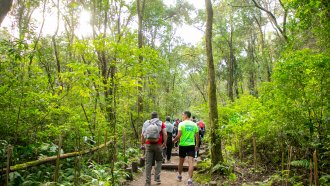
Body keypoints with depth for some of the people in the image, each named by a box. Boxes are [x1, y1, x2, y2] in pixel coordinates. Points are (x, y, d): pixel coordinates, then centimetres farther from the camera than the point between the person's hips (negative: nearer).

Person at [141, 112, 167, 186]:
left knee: (148, 163, 6)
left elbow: (142, 135, 5)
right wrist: (164, 143, 3)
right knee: (158, 161, 19)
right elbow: (165, 134, -7)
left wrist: (142, 144, 12)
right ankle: (157, 177, 11)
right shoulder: (161, 123, 3)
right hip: (158, 145, -1)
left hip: (148, 145, 1)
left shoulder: (146, 123, 9)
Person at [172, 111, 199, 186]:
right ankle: (190, 180, -9)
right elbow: (197, 136, 7)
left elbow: (179, 135, -14)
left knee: (181, 161, 16)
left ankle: (179, 176, 35)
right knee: (191, 162, -2)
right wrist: (197, 145, 19)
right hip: (191, 145, 1)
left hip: (183, 145, -1)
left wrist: (173, 140, 2)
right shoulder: (194, 124, 4)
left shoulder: (181, 124, -7)